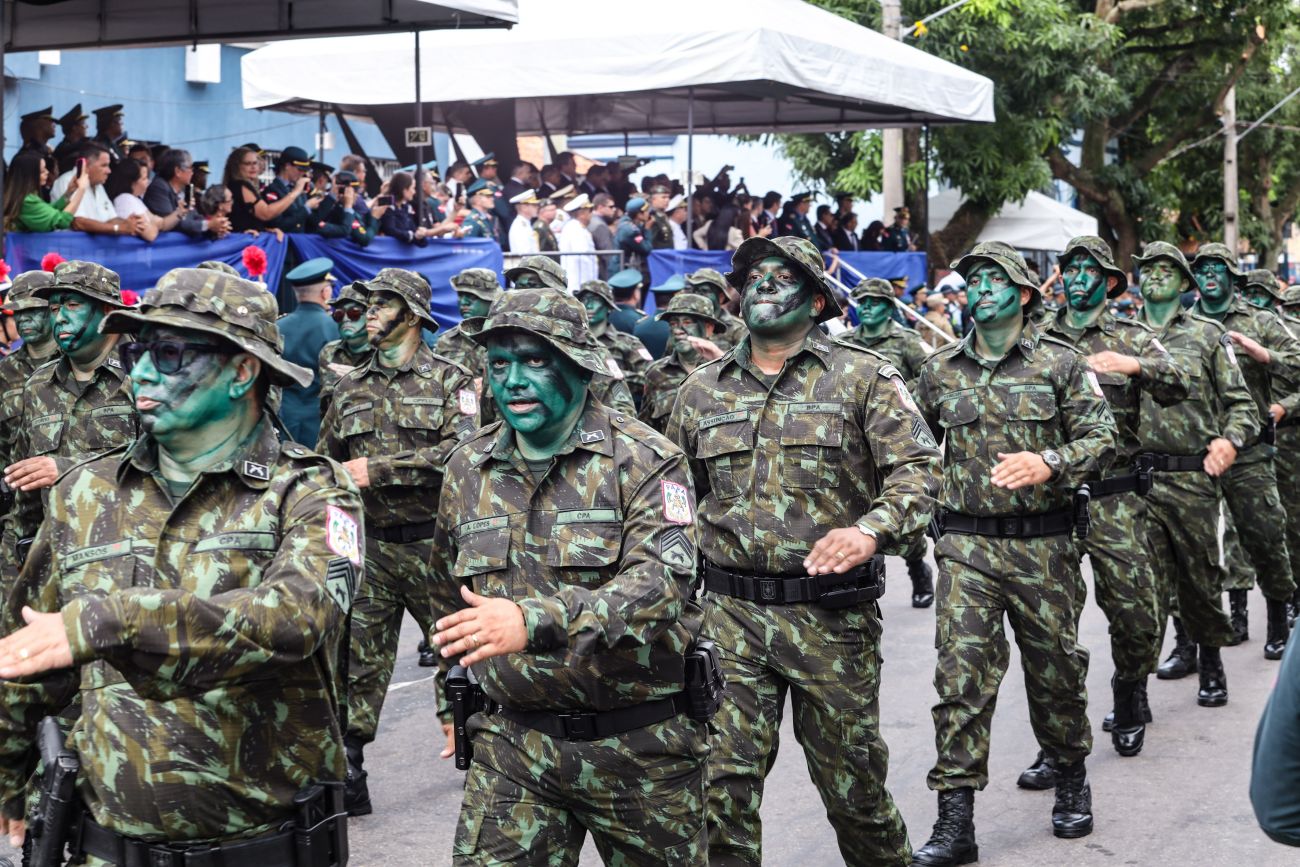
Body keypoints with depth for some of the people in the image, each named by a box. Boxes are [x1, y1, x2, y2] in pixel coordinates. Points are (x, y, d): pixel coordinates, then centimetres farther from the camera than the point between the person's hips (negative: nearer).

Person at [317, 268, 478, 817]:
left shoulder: (449, 381, -4)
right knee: (357, 663, 0)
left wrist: (377, 470, -21)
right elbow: (325, 462, 19)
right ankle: (346, 780, 6)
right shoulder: (350, 390, 10)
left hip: (435, 542, -3)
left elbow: (460, 452, -19)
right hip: (372, 546, 3)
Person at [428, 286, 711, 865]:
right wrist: (453, 703, 22)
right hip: (512, 744, 3)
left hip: (640, 746, -3)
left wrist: (534, 620, -39)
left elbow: (663, 580, -27)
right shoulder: (467, 469, 6)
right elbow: (449, 597, 20)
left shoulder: (644, 462, -11)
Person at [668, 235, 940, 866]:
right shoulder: (702, 390, 11)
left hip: (831, 615, -2)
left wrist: (871, 531, -26)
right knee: (722, 780, -3)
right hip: (729, 615, 2)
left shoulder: (862, 378, 0)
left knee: (849, 773, 10)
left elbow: (918, 469, -8)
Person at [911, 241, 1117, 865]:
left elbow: (1101, 438, -5)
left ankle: (1071, 779, 35)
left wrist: (1049, 461, -21)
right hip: (967, 546, 1)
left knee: (1054, 667, 10)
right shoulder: (939, 371, 8)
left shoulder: (1061, 364, 1)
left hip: (1042, 543, -1)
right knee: (961, 675, -7)